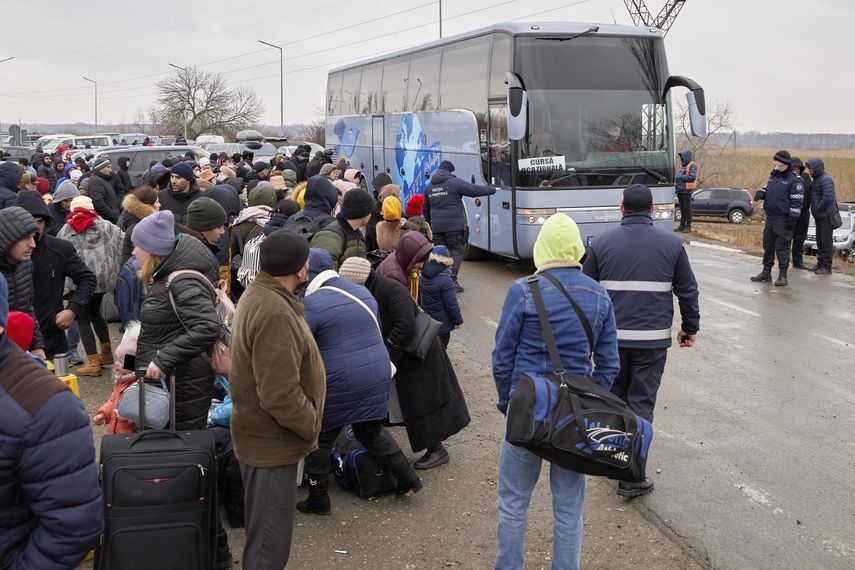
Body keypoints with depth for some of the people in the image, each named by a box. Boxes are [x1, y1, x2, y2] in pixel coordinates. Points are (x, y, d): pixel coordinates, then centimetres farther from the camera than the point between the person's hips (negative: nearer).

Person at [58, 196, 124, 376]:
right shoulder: (105, 226, 7)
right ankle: (106, 351, 33)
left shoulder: (66, 231, 3)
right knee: (95, 313, 26)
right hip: (102, 278, 4)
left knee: (84, 319, 4)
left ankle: (93, 363, -1)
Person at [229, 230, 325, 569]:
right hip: (272, 442, -10)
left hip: (260, 435, 10)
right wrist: (311, 426, -15)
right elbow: (280, 395, -30)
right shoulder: (275, 313, -27)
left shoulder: (259, 295, 7)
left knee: (264, 531, 25)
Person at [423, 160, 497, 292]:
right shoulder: (454, 183, -6)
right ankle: (452, 280, -11)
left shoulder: (429, 187, 15)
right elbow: (474, 190, -8)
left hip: (437, 227, 6)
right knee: (457, 251, 0)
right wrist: (492, 190, 5)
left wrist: (430, 222, 38)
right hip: (454, 226, -6)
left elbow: (425, 208, 25)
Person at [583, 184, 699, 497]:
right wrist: (690, 327, 20)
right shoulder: (671, 243, 0)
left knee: (612, 398, 18)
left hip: (611, 337, 1)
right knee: (641, 404, 3)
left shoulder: (602, 242, 1)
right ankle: (631, 477, 3)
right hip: (653, 339, -1)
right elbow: (687, 291, 6)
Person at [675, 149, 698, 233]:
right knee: (682, 208, 13)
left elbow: (692, 177, -19)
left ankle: (688, 227, -2)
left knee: (687, 208, -5)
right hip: (680, 190, 8)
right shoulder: (682, 165, 18)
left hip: (686, 190, -8)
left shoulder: (692, 165, -8)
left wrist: (681, 177, -17)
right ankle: (682, 225, 19)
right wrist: (676, 180, 3)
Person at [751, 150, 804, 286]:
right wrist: (761, 193, 6)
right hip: (770, 218, 8)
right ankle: (766, 273, 22)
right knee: (768, 245, 13)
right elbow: (768, 189, 29)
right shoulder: (774, 176, 14)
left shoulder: (794, 180, -10)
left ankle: (783, 276, 0)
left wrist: (793, 218, -18)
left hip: (783, 220, -8)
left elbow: (797, 201, -13)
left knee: (782, 247, -5)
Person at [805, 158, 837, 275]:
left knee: (826, 241, -5)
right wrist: (815, 209, 7)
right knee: (820, 240, 14)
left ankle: (827, 267, -1)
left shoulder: (826, 180, -16)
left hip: (826, 216, -9)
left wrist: (817, 208, -15)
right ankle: (820, 264, 21)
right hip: (819, 216, 10)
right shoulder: (817, 179, 14)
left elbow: (828, 198, -24)